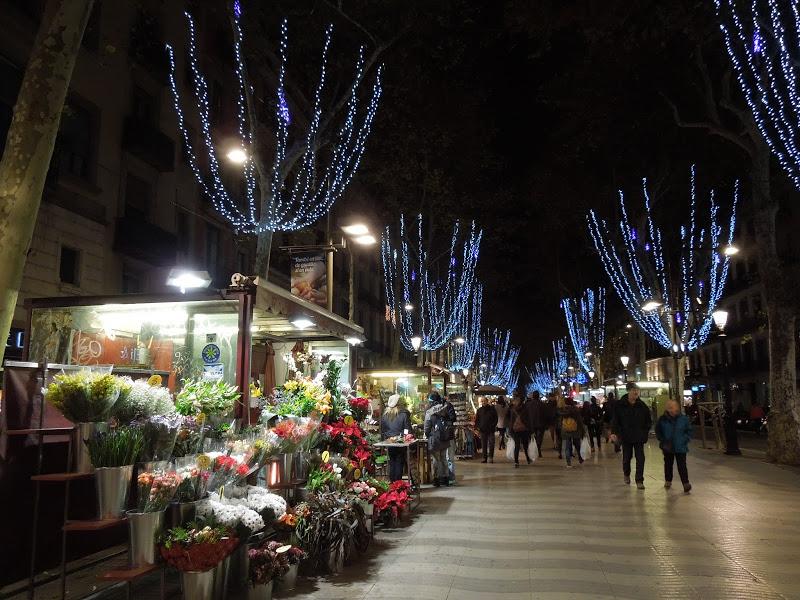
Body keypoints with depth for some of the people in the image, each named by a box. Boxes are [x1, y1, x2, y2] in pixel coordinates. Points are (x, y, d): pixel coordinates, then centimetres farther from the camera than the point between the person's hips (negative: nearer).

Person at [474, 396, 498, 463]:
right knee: (484, 444, 5)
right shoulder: (479, 410, 10)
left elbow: (496, 418, 5)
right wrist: (477, 427, 1)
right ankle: (484, 457, 10)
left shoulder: (492, 409, 3)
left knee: (491, 444, -5)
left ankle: (491, 457, 3)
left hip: (490, 430, -2)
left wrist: (493, 426, -7)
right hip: (482, 430, 2)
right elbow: (476, 420, 14)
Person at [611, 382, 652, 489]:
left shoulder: (642, 406, -3)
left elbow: (649, 420, 10)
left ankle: (639, 480, 8)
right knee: (626, 457, 13)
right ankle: (626, 474, 39)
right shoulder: (620, 405, -9)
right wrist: (614, 432, -17)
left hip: (639, 437, 1)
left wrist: (646, 431, 2)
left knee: (640, 458, -2)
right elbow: (615, 420, -7)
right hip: (626, 436, -1)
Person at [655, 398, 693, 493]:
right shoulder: (662, 419, -9)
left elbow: (689, 431, 2)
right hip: (668, 447, 2)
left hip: (680, 447, -2)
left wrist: (685, 439, -10)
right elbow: (658, 431, 5)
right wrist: (662, 440, -4)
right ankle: (668, 480, 35)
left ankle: (686, 484, -3)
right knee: (668, 464, 18)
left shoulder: (684, 419, -10)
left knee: (682, 466, -6)